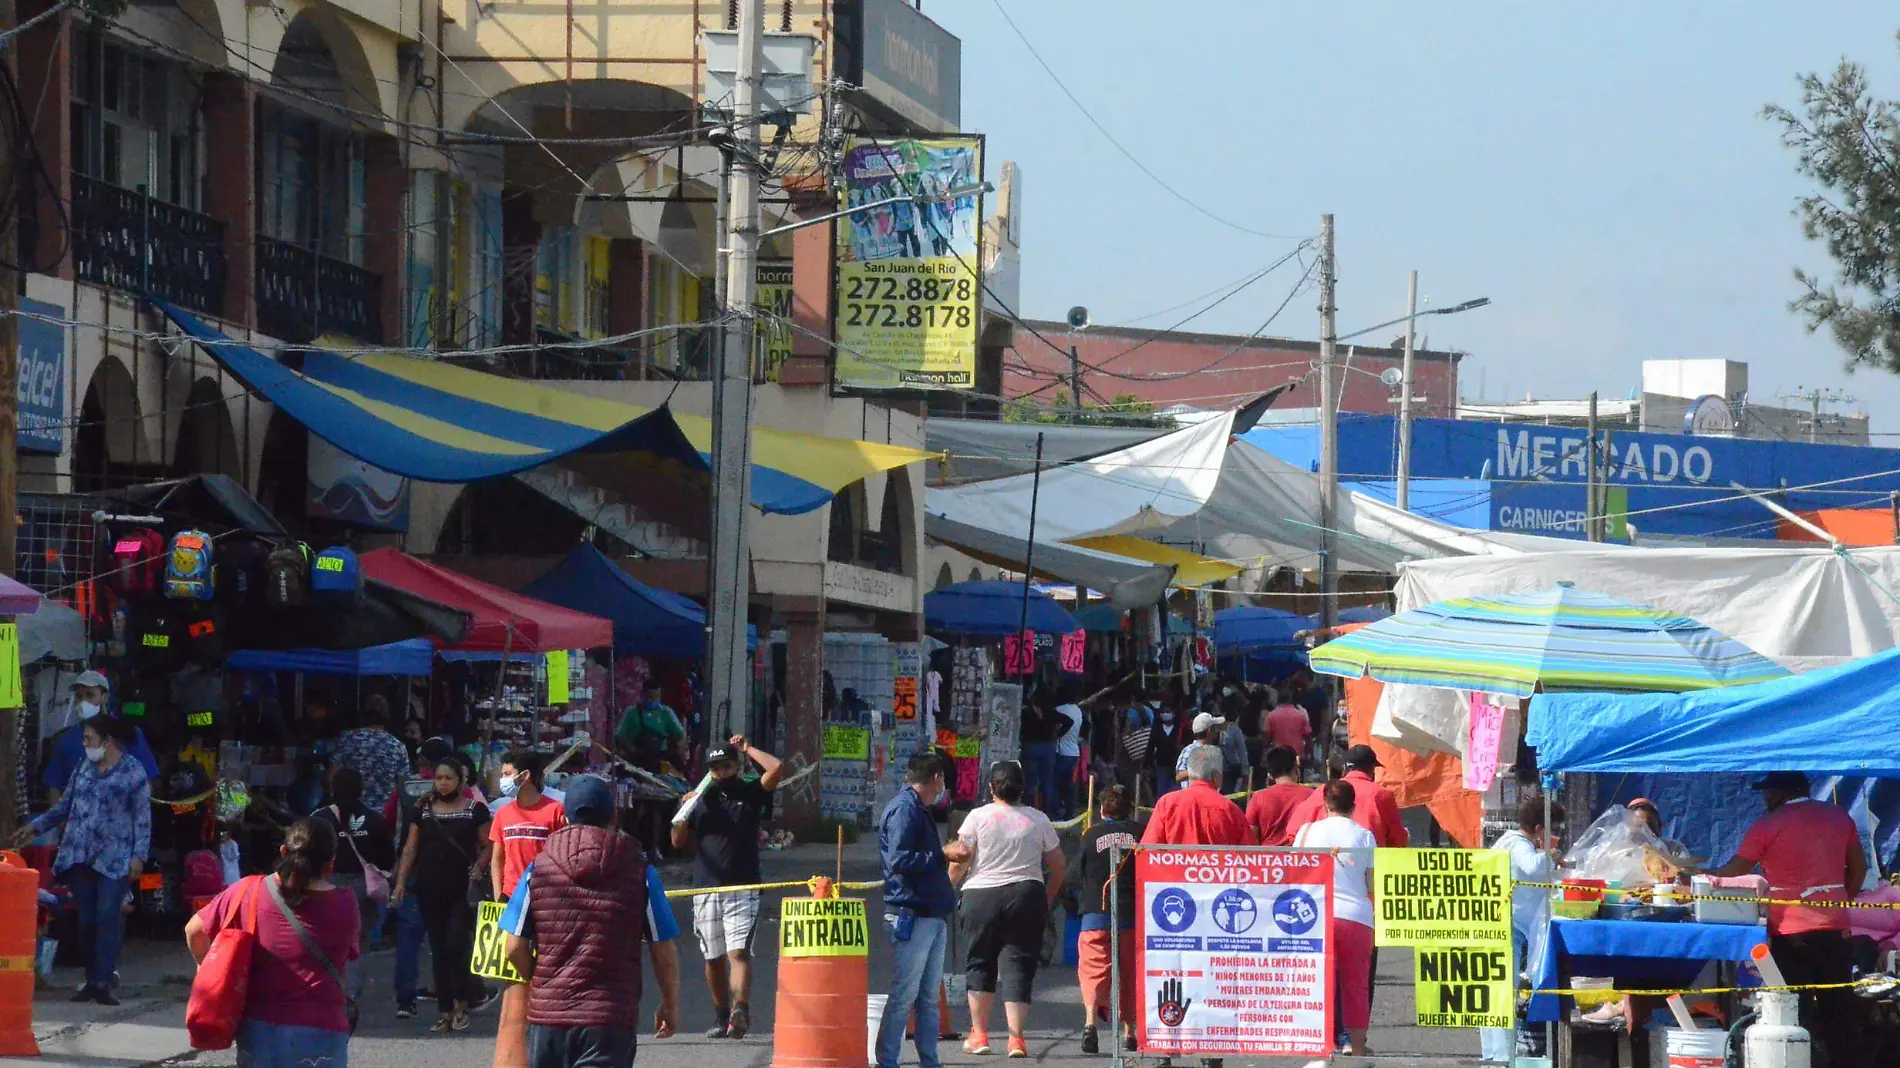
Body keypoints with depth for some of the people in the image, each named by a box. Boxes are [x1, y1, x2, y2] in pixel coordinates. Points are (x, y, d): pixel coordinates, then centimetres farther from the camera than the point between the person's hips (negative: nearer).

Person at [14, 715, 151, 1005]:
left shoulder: (133, 772, -2)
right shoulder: (83, 769, 14)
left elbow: (143, 817, -4)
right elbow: (64, 806, 21)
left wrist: (139, 855, -11)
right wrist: (35, 827, 14)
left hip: (114, 859, -5)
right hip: (79, 857, 5)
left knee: (108, 918, -13)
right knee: (86, 920, 3)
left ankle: (103, 982, -16)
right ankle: (92, 980, 10)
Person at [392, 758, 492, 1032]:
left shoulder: (475, 810, 2)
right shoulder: (423, 810, 10)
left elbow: (488, 846, 5)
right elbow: (410, 848, 10)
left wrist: (478, 868, -11)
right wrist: (401, 881, 3)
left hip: (462, 890, -3)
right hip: (429, 890, 3)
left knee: (456, 945, -14)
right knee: (438, 951, 4)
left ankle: (461, 1005, 1)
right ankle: (445, 1012, 9)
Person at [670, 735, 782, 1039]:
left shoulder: (750, 793, 6)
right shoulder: (700, 799, 13)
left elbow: (775, 768, -10)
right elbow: (679, 841, 13)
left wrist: (747, 748, 2)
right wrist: (684, 811, -3)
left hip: (742, 889, -4)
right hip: (706, 888, 4)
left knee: (738, 952, -17)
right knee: (713, 957, 9)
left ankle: (740, 1011, -31)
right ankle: (721, 1016, 19)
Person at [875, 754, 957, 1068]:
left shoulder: (918, 809, 21)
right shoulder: (904, 809, -10)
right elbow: (899, 860, -20)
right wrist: (943, 856, -15)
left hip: (932, 915, 10)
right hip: (912, 914, -10)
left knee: (929, 995, 12)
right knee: (903, 994, -9)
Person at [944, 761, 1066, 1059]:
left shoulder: (978, 817, -1)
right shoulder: (1038, 820, 5)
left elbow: (961, 858, -4)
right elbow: (1059, 867, 8)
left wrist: (948, 887, 14)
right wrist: (1048, 899, 21)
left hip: (982, 895, -1)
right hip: (1026, 895, 1)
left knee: (979, 965, 12)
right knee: (1019, 967, 1)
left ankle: (979, 1034, 13)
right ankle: (1016, 1038, -8)